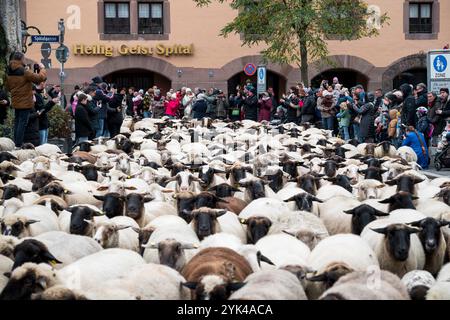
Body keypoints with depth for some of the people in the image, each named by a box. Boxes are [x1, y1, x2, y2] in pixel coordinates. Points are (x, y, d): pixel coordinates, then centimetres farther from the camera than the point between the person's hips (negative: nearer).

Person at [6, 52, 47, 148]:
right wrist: (42, 68, -1)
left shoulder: (9, 72, 5)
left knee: (17, 122, 15)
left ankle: (16, 143, 19)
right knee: (23, 123, -4)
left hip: (15, 102, 7)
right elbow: (41, 78, -18)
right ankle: (18, 145, -7)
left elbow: (8, 87, 18)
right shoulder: (24, 72, -18)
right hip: (25, 102, -7)